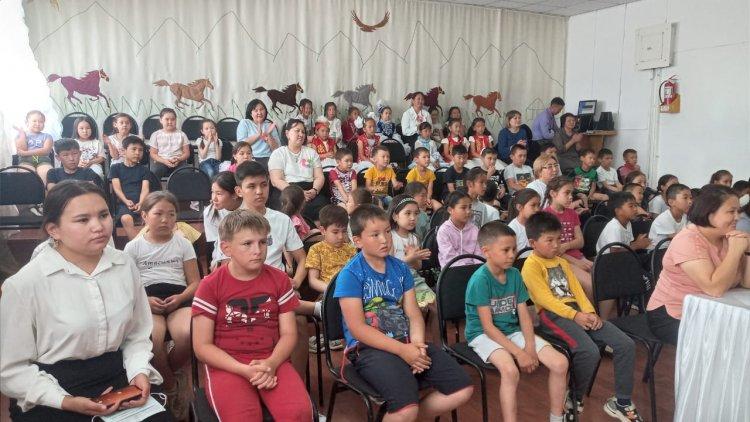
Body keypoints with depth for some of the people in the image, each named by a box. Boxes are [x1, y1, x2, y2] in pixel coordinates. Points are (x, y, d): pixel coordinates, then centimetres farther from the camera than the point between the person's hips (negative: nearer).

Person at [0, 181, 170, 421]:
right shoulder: (24, 284, -13)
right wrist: (66, 401, -17)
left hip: (116, 381, 4)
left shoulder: (125, 265, 0)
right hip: (51, 402, -3)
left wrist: (140, 372, -9)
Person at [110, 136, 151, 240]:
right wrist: (126, 201, -16)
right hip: (124, 203, -1)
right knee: (126, 219, -35)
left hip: (142, 203, 1)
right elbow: (117, 188, 4)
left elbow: (145, 188, 6)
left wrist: (140, 203, -15)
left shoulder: (144, 170, 20)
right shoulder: (115, 168, 16)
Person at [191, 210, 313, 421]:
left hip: (272, 362, 2)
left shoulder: (279, 279, 6)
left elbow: (288, 334, 6)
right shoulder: (210, 286, -2)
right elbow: (202, 346, -3)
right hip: (227, 366, -2)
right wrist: (245, 370, -15)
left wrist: (271, 363, -14)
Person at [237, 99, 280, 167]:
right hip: (251, 158, -2)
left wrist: (268, 135, -8)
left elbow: (276, 149, 7)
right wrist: (258, 135, -8)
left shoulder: (270, 125, 15)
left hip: (267, 158, 2)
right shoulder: (244, 123, 10)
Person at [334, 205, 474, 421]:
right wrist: (402, 350, -17)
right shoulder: (350, 274, -8)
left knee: (463, 389, -4)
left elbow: (414, 314, 9)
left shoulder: (400, 268, 11)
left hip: (407, 342, 7)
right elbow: (357, 329, -13)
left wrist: (417, 343, -12)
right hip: (369, 348, -6)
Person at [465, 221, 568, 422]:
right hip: (484, 335, -6)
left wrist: (530, 347, -13)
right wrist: (519, 353, -22)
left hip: (512, 331, 7)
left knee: (560, 362, -7)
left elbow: (524, 314, 2)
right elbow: (488, 327, -19)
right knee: (510, 370, -36)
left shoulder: (514, 274, 1)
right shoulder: (480, 280, -19)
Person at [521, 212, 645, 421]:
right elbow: (545, 298, -14)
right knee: (590, 352, -31)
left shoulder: (562, 262, 21)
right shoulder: (531, 265, -6)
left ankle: (622, 402, 5)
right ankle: (573, 399, -5)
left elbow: (577, 289, 13)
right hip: (553, 315, -8)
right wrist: (574, 315, -19)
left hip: (578, 312, 8)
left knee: (626, 344, -6)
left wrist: (590, 312, -4)